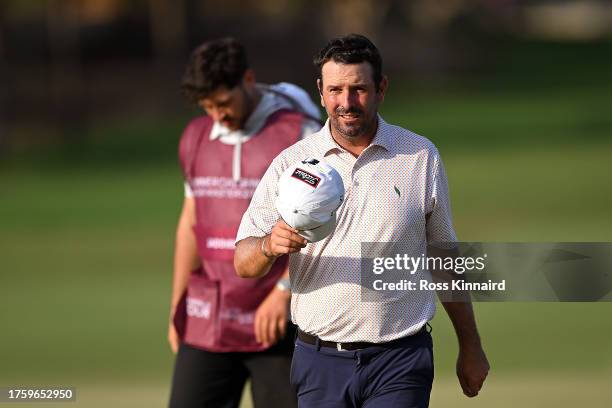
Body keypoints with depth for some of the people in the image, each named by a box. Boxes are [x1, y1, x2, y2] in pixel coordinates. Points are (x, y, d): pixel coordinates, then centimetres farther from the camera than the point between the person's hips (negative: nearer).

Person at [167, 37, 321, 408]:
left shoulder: (300, 134, -7)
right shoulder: (197, 138, 11)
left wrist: (284, 291, -20)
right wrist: (177, 307, 17)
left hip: (278, 321, -5)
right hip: (206, 322, 5)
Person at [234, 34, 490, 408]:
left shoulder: (422, 158, 4)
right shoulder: (291, 163, 2)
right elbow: (243, 263, -4)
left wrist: (470, 348, 15)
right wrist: (270, 246, -27)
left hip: (399, 362, -1)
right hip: (320, 361, 1)